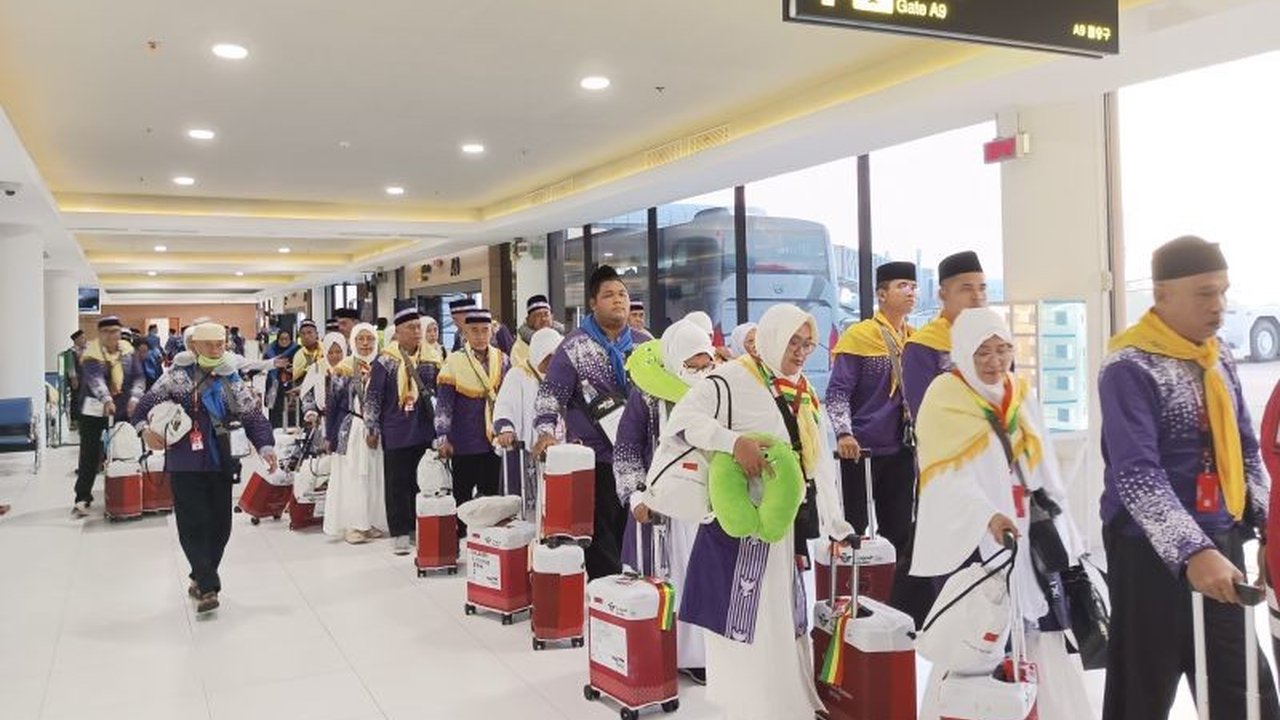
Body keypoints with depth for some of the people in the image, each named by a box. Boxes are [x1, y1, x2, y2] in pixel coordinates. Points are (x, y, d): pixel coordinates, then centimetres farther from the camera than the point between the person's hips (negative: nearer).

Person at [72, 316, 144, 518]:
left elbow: (137, 377, 0)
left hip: (123, 410, 4)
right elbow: (95, 378, -29)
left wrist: (134, 397, -19)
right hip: (95, 410, -4)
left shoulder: (128, 350, 1)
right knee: (90, 454, -5)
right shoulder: (91, 352, -13)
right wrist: (106, 400, -46)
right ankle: (82, 498, -1)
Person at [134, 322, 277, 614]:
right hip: (185, 464, -3)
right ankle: (207, 588, -5)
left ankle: (201, 579, 26)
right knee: (193, 524, -8)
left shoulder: (233, 382, 5)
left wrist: (265, 446, -14)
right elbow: (148, 402, 1)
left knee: (220, 525, 7)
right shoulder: (178, 376, 1)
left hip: (220, 463, 3)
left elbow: (253, 416, 1)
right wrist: (145, 429, -19)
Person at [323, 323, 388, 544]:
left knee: (374, 476, 4)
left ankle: (372, 522, 13)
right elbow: (333, 402, 4)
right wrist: (330, 434, 3)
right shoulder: (344, 369, 2)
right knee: (350, 477, 0)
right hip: (350, 429, -1)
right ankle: (352, 524, 6)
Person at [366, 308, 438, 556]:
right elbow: (372, 398, -3)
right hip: (396, 434, -3)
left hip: (424, 432, 4)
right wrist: (371, 429, -4)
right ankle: (400, 533, 10)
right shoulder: (385, 362, -7)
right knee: (397, 484, 3)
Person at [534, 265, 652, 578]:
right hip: (595, 457, -4)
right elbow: (550, 394, -4)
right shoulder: (575, 347, -3)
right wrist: (546, 431, -18)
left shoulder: (645, 343, 10)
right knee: (601, 534, -1)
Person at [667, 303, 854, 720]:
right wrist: (736, 440, -33)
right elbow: (683, 417, -20)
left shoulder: (805, 394, 15)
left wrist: (836, 524, 16)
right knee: (748, 623, -4)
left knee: (788, 620, 15)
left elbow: (820, 463, 17)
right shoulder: (734, 378, -9)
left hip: (792, 525, 7)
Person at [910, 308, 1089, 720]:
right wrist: (988, 517, -32)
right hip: (970, 541, -6)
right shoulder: (945, 397, -5)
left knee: (1039, 638, 6)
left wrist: (1062, 538, 13)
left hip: (1029, 538, 6)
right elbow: (948, 477, -17)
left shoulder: (1022, 399, 14)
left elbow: (1045, 474, 17)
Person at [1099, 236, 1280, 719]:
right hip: (1153, 553, -7)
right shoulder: (1130, 368, -14)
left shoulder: (1219, 359, 9)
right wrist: (1191, 551, -30)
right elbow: (1135, 474, -23)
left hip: (1222, 544, 7)